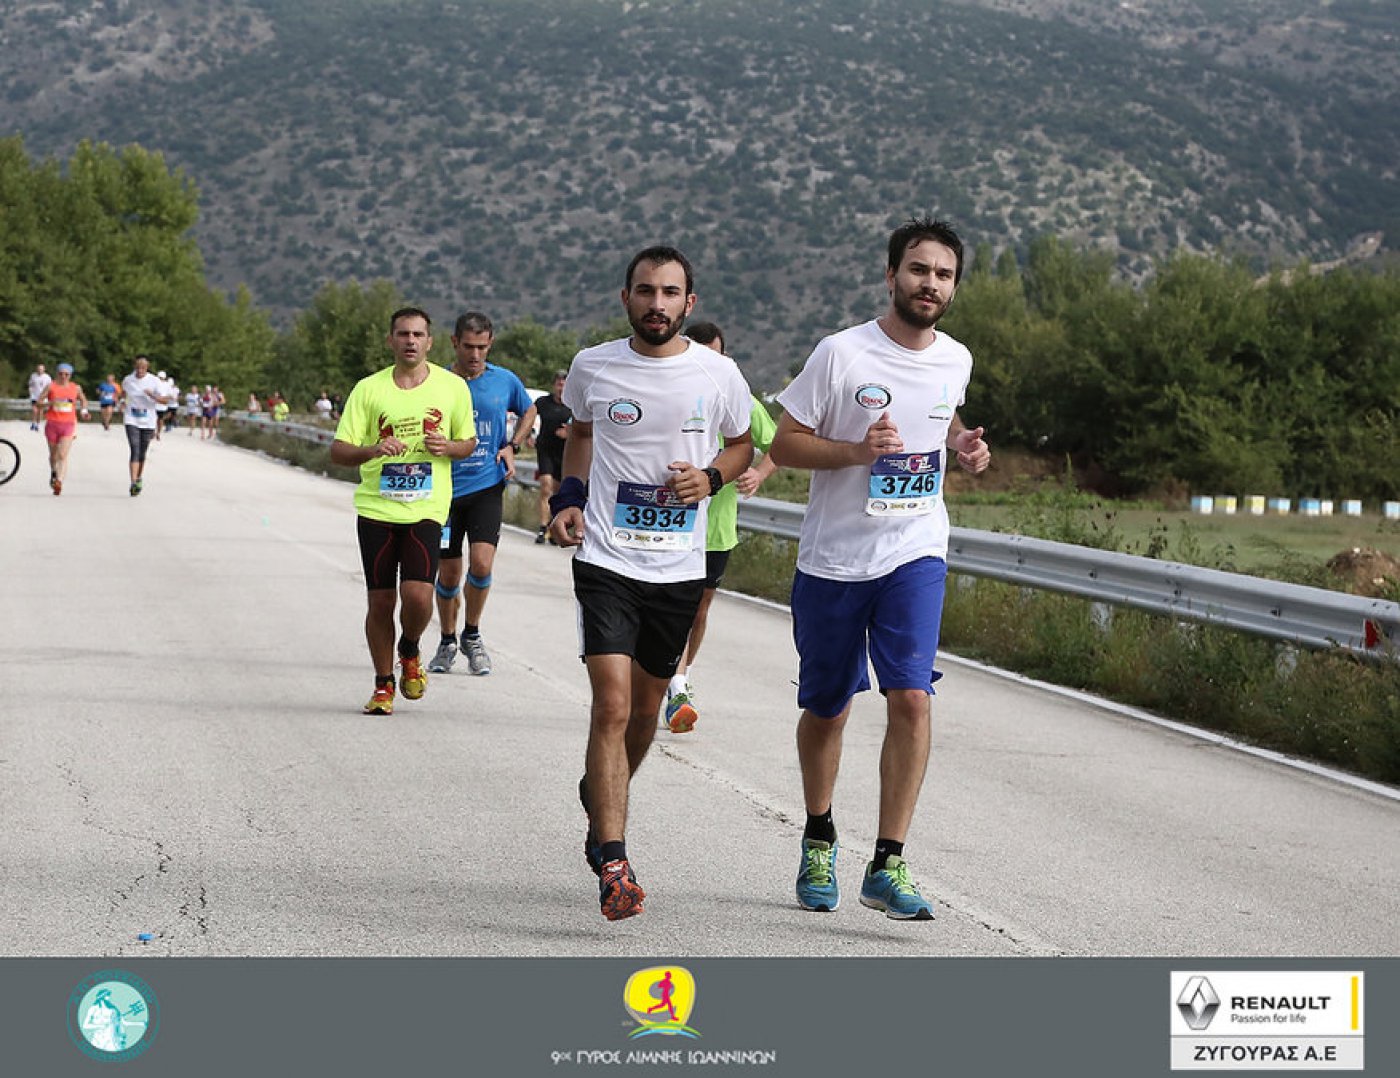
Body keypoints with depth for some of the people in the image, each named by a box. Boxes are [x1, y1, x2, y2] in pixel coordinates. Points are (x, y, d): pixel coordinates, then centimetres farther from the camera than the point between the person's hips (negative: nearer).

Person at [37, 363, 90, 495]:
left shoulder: (76, 388, 6)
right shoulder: (51, 387, 2)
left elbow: (83, 400, 25)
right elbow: (39, 402, 1)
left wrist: (83, 411, 6)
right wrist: (50, 403, -18)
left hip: (68, 424, -1)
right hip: (52, 423, 1)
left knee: (63, 455, -16)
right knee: (53, 454, 15)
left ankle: (59, 482, -27)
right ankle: (53, 473, 44)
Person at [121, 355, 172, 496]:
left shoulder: (154, 381, -6)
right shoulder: (127, 380, 1)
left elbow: (165, 400, -14)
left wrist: (153, 395, -27)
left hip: (148, 422, 0)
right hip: (131, 421, 0)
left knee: (142, 454, 10)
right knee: (135, 451, -16)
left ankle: (140, 478, 33)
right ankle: (134, 483, -23)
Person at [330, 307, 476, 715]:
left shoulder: (452, 387, 5)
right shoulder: (368, 389, 2)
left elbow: (469, 442, 17)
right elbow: (338, 451, 1)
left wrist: (448, 447, -6)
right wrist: (373, 450, -19)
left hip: (425, 509, -1)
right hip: (375, 508, 1)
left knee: (418, 596, -15)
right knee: (380, 601, 3)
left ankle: (410, 652, 19)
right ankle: (383, 685, 22)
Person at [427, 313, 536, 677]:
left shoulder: (505, 381, 1)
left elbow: (529, 411, 21)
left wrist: (511, 447, 7)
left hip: (487, 486, 0)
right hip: (445, 489, 0)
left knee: (481, 563, -16)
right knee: (448, 574, 5)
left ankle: (472, 635, 8)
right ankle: (447, 641, 27)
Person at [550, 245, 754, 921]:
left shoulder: (718, 373, -1)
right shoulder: (593, 367, 0)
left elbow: (742, 445, 15)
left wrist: (711, 476, -5)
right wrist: (570, 496, 6)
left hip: (680, 567, 2)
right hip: (606, 559, -2)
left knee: (646, 707, 15)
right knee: (612, 705, -16)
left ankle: (599, 796, 46)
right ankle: (613, 866, -16)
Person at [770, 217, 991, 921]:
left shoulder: (955, 360, 4)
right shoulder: (842, 354, -10)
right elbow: (783, 443, -7)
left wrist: (962, 445, 5)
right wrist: (857, 450, -22)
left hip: (916, 555, 2)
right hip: (833, 560, -2)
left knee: (911, 698, -14)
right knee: (826, 710, 10)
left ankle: (887, 867, -8)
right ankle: (819, 840, 35)